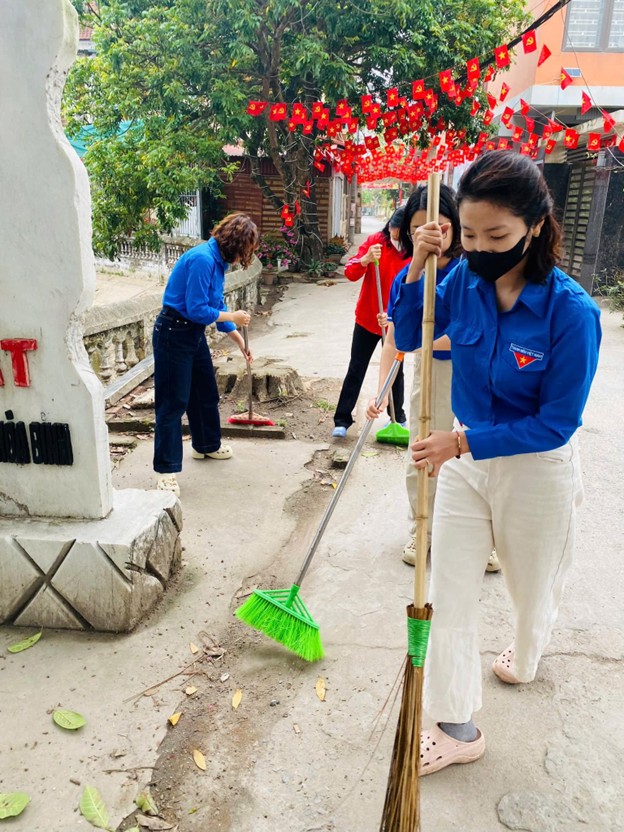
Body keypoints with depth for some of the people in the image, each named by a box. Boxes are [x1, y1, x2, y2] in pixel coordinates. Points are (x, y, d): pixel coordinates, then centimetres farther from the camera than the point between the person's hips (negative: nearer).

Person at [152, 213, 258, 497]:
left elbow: (217, 306, 15)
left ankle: (207, 445, 40)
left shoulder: (218, 261, 7)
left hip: (194, 334, 9)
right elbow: (197, 310, -24)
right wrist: (233, 317, -10)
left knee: (207, 392, 19)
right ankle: (166, 470, 4)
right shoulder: (202, 259, -23)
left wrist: (239, 340, 16)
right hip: (173, 334, -9)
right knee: (173, 401, -5)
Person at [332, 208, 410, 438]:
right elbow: (350, 273, -15)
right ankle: (342, 419, 10)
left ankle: (398, 416, 31)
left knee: (395, 370, 13)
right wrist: (366, 259, -36)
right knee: (356, 369, 4)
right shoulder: (374, 241, -8)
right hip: (367, 319, 0)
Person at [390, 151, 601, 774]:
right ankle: (457, 728, 27)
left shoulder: (571, 312, -25)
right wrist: (418, 267, -14)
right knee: (448, 596, 7)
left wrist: (462, 441, -26)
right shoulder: (465, 281, -11)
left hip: (536, 469, -3)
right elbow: (409, 337, 2)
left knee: (533, 587, 23)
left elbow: (556, 424, -21)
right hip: (466, 458, 4)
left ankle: (524, 659, 59)